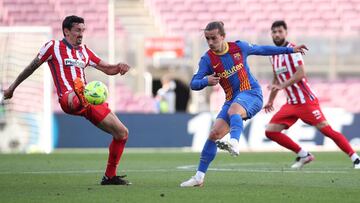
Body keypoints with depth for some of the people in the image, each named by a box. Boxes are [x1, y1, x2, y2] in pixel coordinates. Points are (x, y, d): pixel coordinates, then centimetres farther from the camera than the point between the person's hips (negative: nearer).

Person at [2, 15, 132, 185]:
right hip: (69, 99, -6)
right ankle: (77, 99, -85)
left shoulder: (84, 51, 24)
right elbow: (32, 67, 17)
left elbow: (107, 69, 26)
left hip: (90, 100, 6)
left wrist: (118, 67, 2)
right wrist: (12, 87, 22)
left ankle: (110, 176, 15)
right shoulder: (53, 47, 9)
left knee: (122, 133, 4)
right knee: (75, 96, -46)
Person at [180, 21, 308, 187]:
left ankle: (234, 143, -65)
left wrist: (290, 50, 19)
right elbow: (193, 84, -9)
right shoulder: (207, 59, -3)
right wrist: (206, 81, -32)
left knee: (233, 109, -37)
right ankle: (199, 177, 0)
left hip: (251, 93, -3)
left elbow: (262, 50, 14)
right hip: (232, 99, 3)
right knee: (214, 134, -9)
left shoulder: (239, 47, -3)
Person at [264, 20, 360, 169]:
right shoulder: (273, 54, 12)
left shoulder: (292, 49, -11)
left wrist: (282, 85, -30)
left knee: (326, 129, -14)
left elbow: (301, 73, -24)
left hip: (306, 100, -8)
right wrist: (270, 100, 29)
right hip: (291, 104, 8)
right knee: (270, 131, -2)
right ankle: (304, 155, 8)